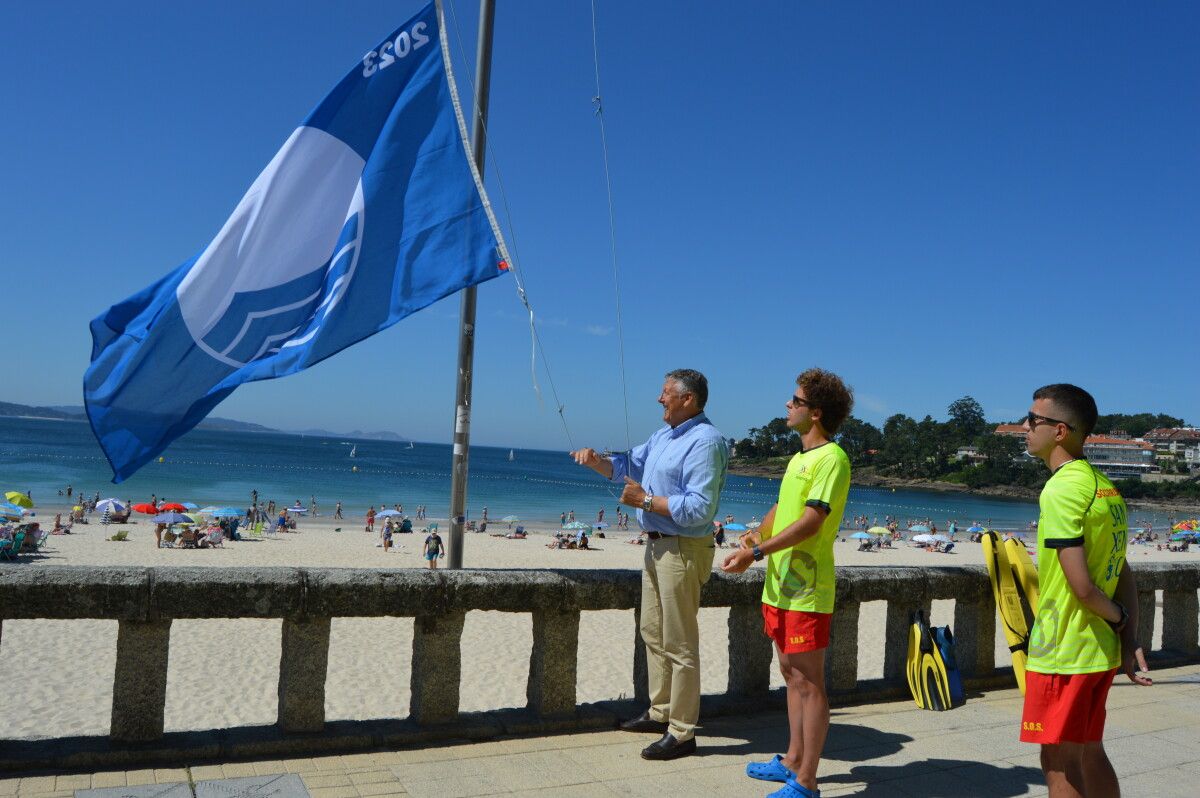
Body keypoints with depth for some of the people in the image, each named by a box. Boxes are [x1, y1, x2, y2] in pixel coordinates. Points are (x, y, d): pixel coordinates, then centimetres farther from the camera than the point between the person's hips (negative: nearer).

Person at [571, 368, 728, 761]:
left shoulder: (705, 442, -18)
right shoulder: (663, 436, 13)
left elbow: (699, 509, -26)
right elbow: (626, 465, 22)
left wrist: (646, 500, -20)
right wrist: (596, 460, 1)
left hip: (683, 550, -10)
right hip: (657, 546, 10)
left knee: (679, 644, -3)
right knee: (653, 632, 18)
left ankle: (682, 733, 6)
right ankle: (661, 712, 32)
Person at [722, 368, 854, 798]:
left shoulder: (831, 458, -14)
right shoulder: (800, 457, 16)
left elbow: (810, 522, -21)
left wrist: (756, 552, -21)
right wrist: (755, 537, 4)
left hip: (806, 589, -9)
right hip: (781, 584, 9)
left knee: (809, 682, -2)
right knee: (791, 675, 17)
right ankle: (793, 760, 29)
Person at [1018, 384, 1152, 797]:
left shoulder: (1060, 490, -19)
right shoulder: (1106, 488, 9)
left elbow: (1082, 585, -22)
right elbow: (1123, 576, 9)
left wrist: (1117, 618, -4)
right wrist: (1130, 640, 5)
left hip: (1061, 653, -9)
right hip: (1100, 652, 9)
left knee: (1060, 764, 3)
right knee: (1089, 755, 20)